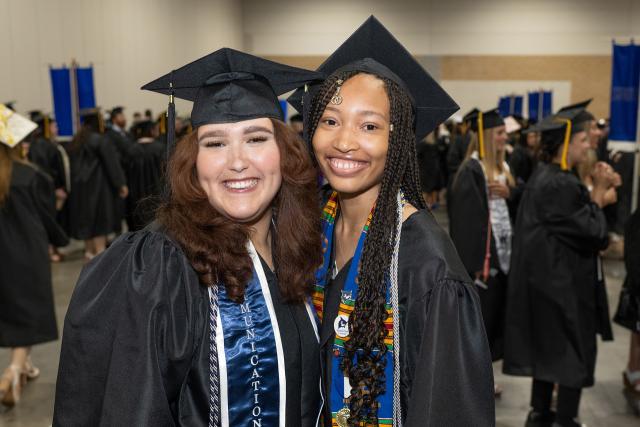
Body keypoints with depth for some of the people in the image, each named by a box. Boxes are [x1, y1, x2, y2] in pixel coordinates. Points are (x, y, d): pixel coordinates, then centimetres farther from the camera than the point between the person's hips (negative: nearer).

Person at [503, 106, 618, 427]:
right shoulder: (560, 184, -23)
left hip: (547, 276, 10)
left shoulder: (544, 175, 7)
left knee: (548, 346, 18)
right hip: (565, 280, -10)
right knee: (574, 350, 5)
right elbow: (588, 231, -18)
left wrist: (596, 195, 0)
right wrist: (598, 191, -11)